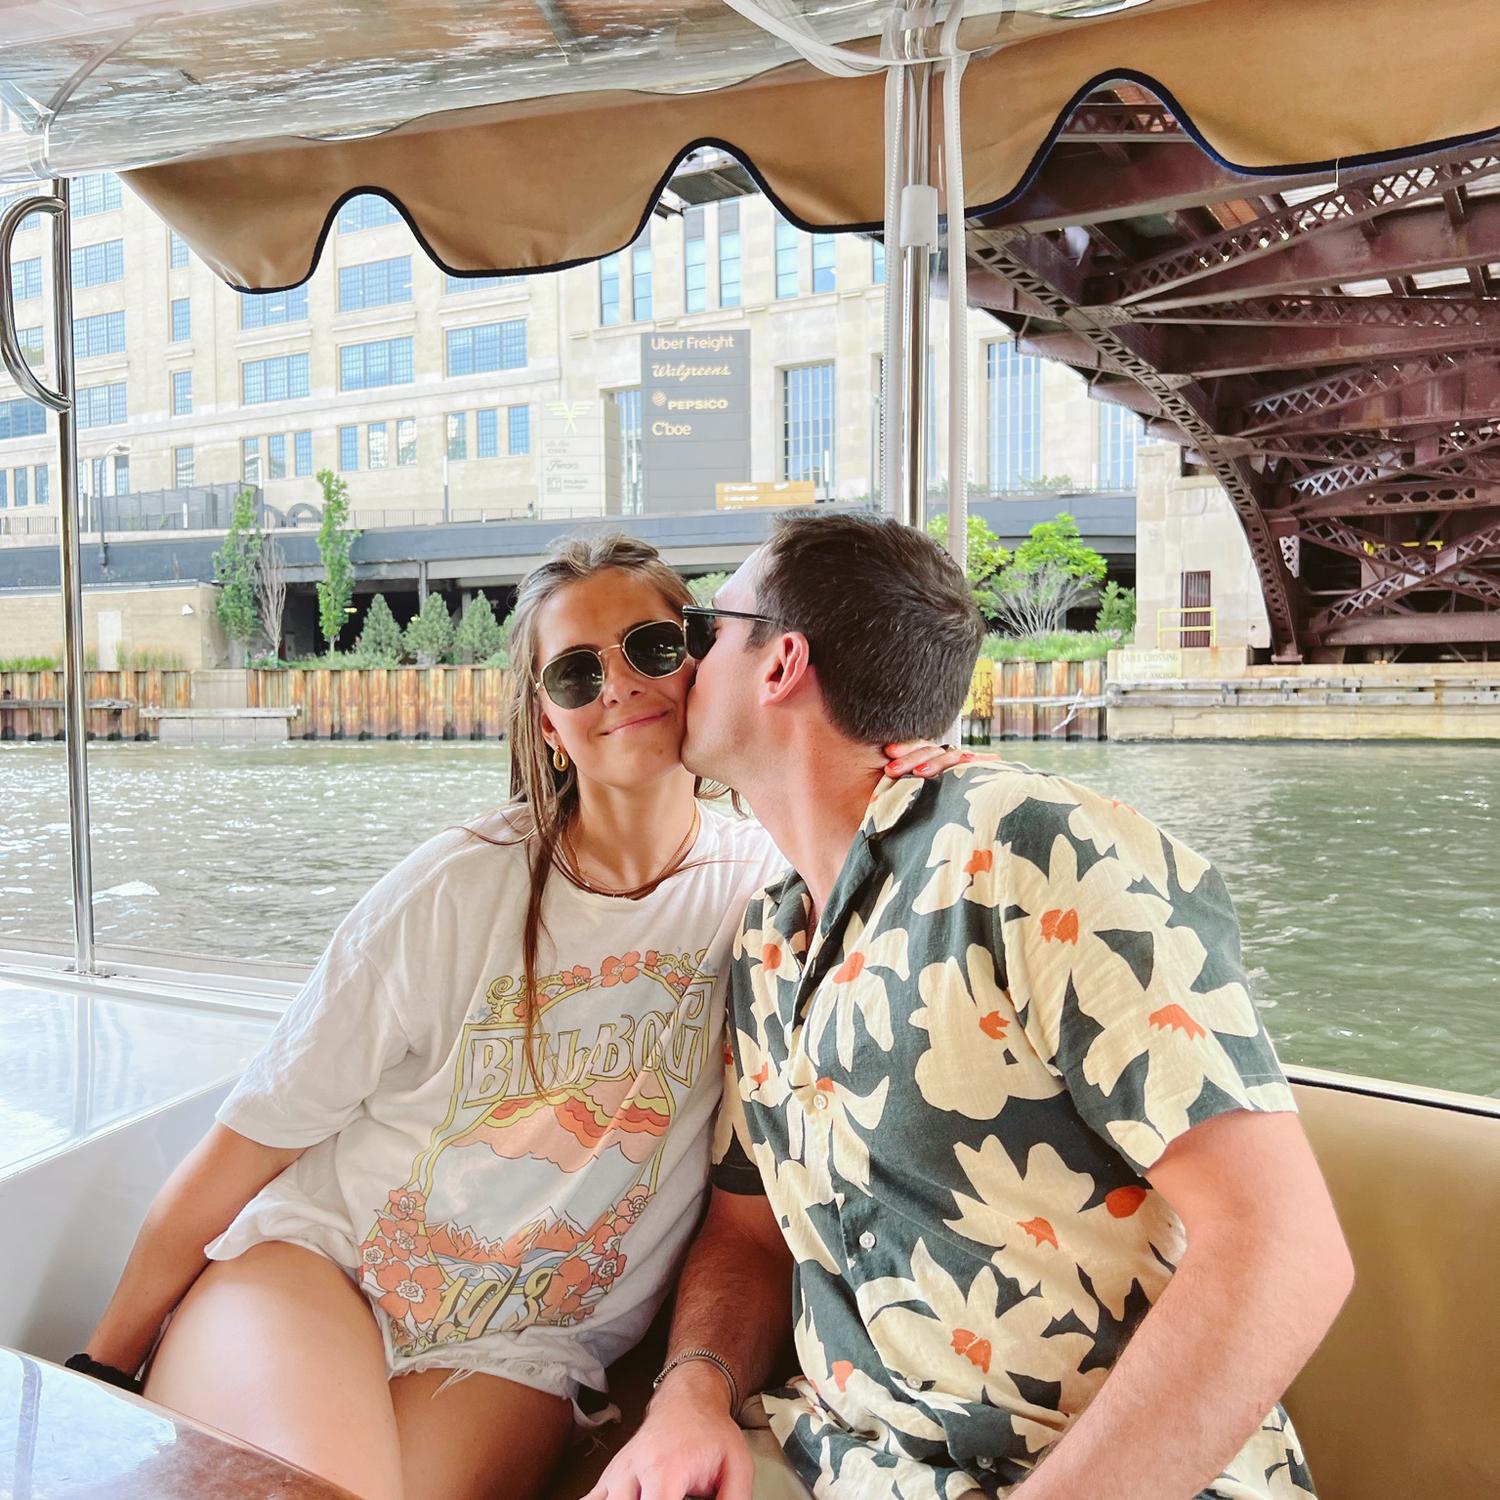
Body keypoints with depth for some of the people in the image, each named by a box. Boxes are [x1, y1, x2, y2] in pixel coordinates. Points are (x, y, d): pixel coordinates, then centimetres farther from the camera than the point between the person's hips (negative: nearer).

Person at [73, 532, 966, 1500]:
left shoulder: (769, 885, -5)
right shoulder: (461, 887, -9)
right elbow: (251, 1139, -3)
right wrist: (106, 1364, 3)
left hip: (515, 1354, 1)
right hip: (312, 1255, 0)